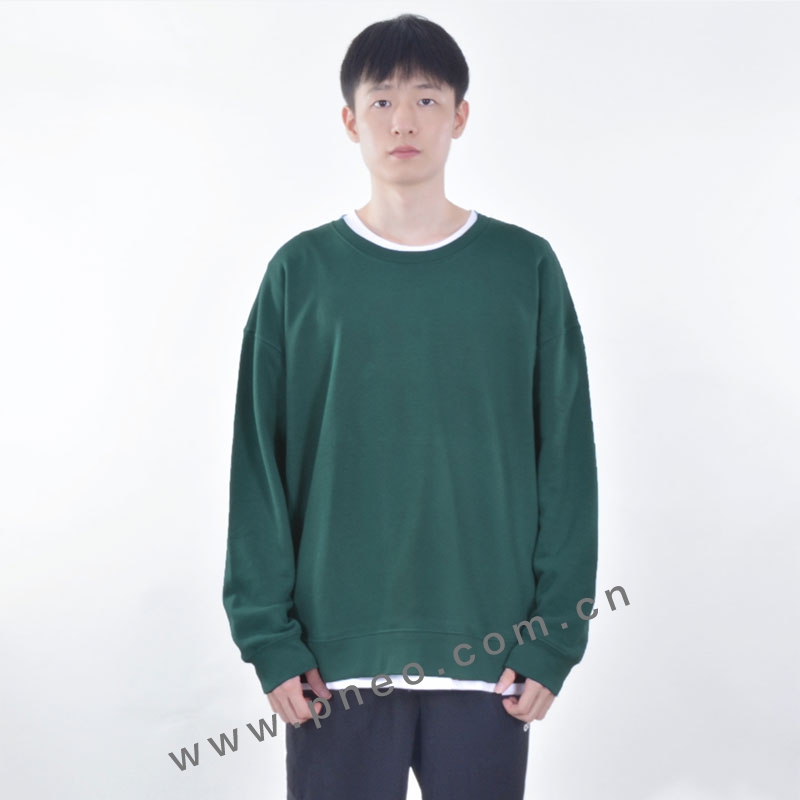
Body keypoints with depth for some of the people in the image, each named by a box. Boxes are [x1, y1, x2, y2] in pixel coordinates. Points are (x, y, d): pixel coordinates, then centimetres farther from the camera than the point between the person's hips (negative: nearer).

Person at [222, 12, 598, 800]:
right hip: (336, 658, 0)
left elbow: (567, 460, 2)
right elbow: (259, 464, 1)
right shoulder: (301, 272, 1)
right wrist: (268, 635, -4)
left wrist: (555, 636, -3)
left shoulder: (526, 268, 2)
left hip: (488, 657, 0)